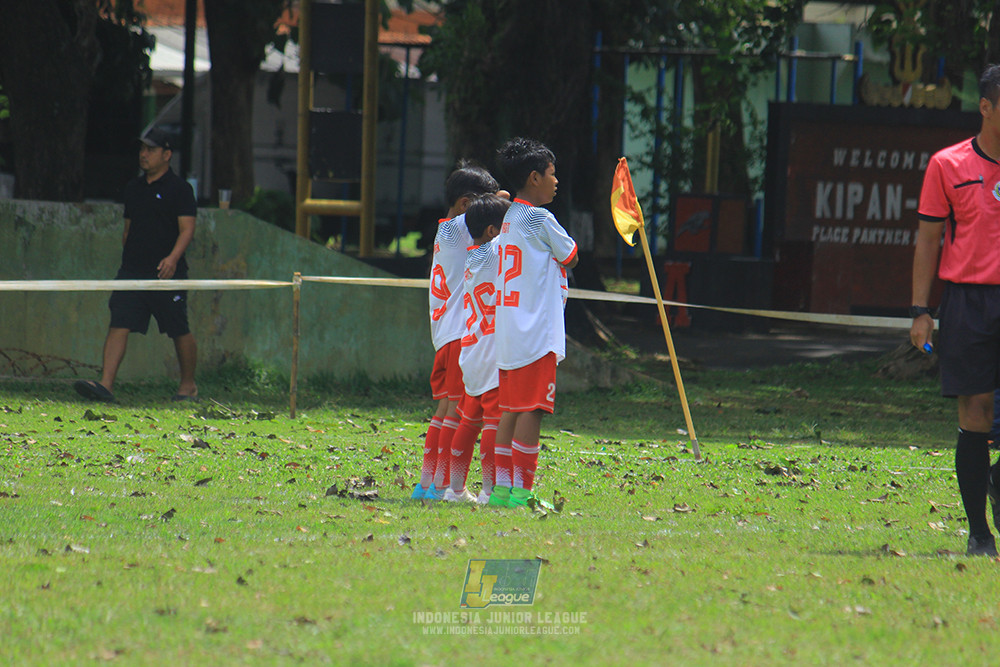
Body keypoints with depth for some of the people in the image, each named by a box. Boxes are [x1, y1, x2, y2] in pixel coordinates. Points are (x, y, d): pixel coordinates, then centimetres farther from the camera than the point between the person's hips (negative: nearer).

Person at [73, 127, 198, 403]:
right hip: (132, 271, 5)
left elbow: (187, 229, -11)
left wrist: (173, 258, -26)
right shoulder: (133, 188, 16)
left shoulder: (179, 189, -4)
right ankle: (105, 385, -18)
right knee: (118, 326, -9)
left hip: (167, 274, -5)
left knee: (180, 332, 5)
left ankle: (188, 385, 23)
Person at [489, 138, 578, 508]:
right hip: (537, 332, -9)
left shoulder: (509, 218, 15)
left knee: (511, 408, 10)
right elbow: (570, 255, 0)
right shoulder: (540, 219, -11)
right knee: (532, 408, -8)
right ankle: (521, 490, -10)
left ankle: (502, 487, 9)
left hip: (508, 332, 9)